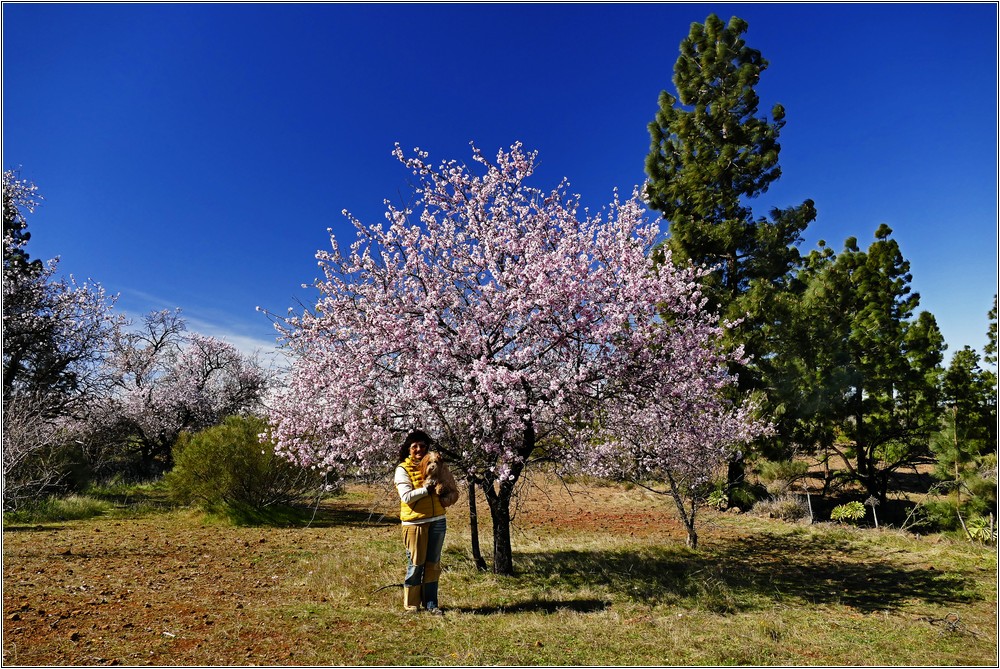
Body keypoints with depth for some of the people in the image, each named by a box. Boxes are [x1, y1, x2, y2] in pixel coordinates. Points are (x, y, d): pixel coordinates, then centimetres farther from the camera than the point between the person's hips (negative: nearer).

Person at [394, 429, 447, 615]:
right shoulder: (403, 469, -3)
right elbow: (406, 496, -14)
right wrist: (427, 488, -18)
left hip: (437, 521, 5)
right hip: (415, 522, -4)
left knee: (433, 564, 9)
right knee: (416, 564, 2)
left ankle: (431, 603, 19)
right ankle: (411, 604, 18)